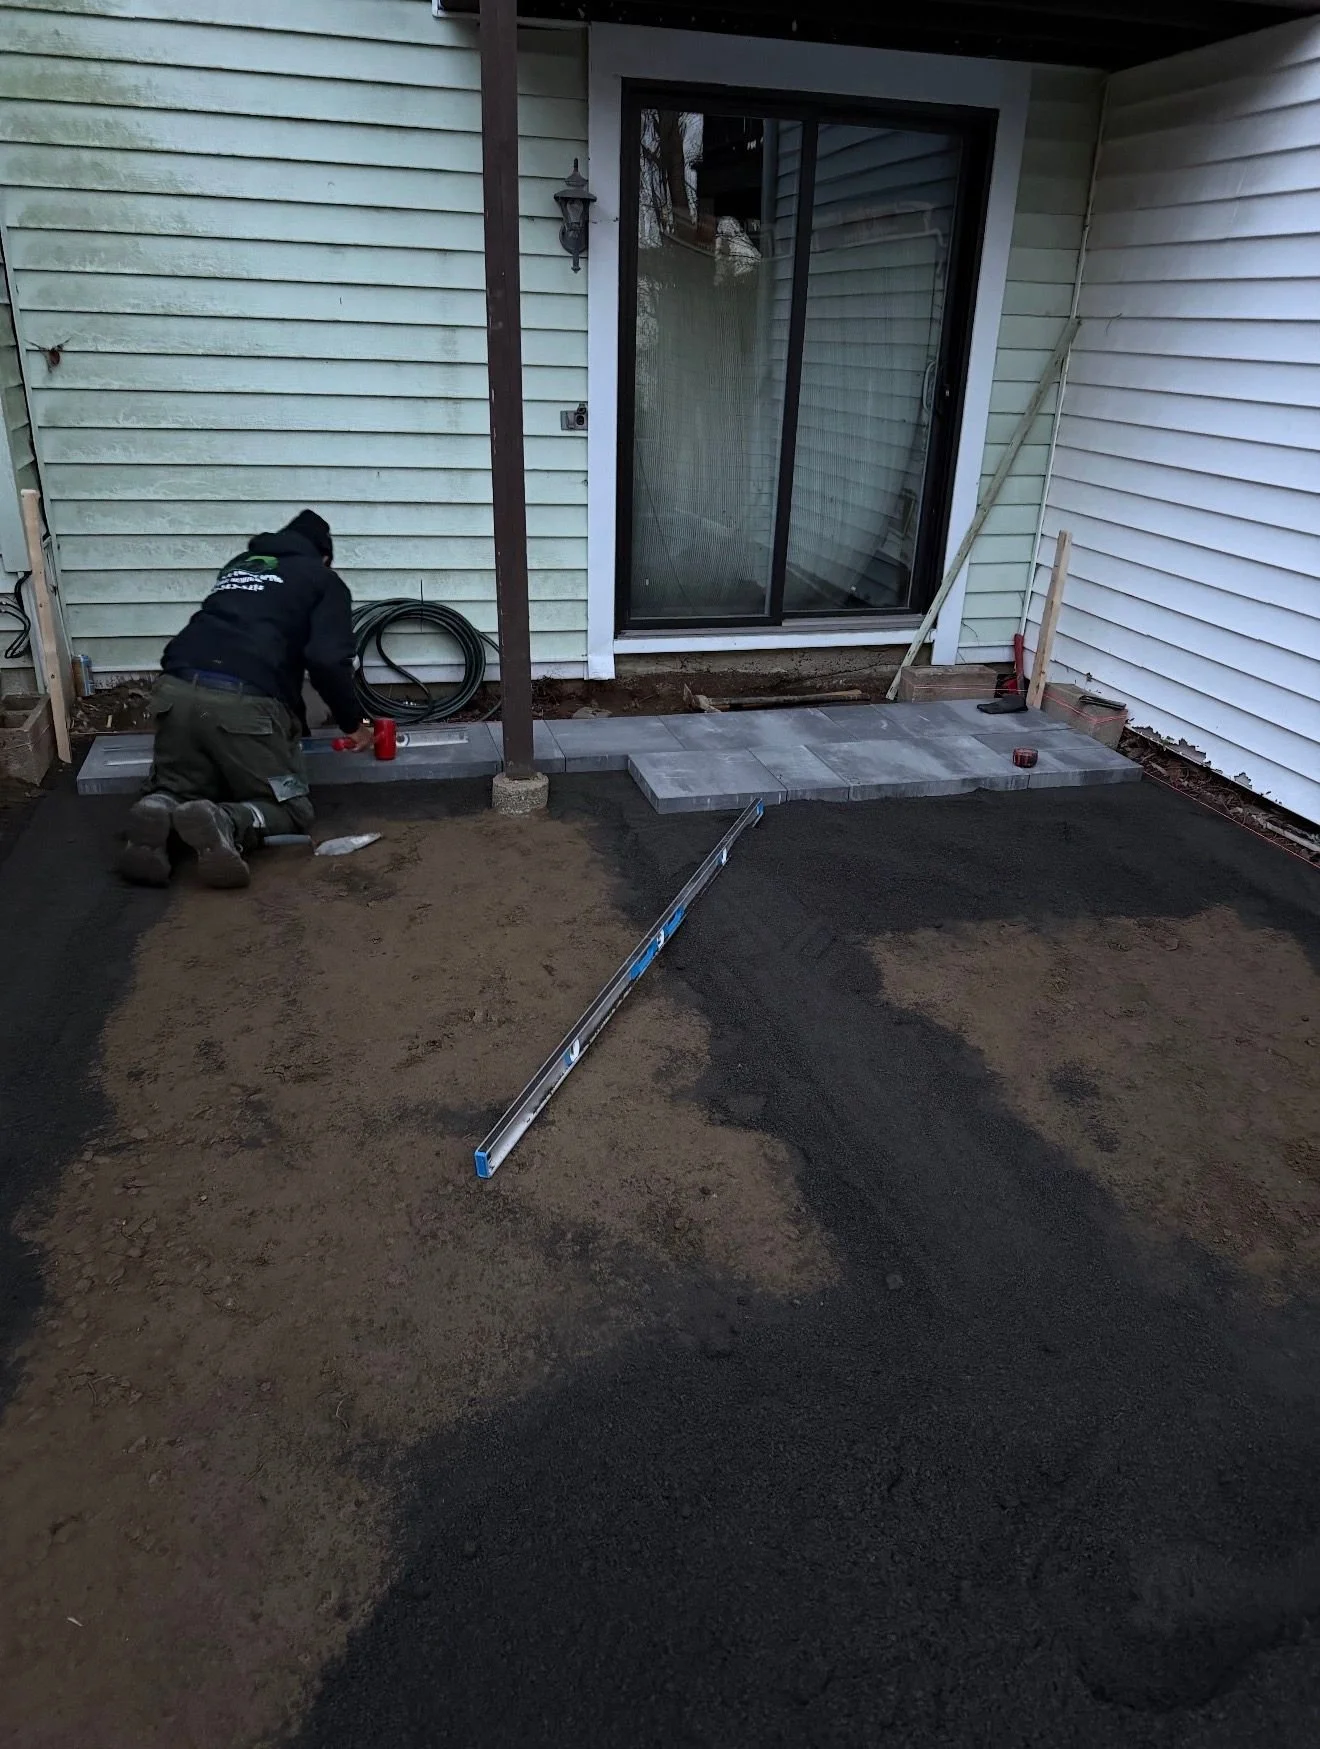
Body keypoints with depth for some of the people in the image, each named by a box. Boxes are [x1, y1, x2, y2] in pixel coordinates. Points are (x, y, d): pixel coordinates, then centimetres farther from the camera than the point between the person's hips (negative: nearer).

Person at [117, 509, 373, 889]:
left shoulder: (238, 565, 32)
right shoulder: (324, 582, 16)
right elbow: (327, 660, -1)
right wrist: (352, 722, 15)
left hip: (176, 690, 5)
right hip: (245, 702, -5)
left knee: (178, 789, 26)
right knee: (290, 809, 13)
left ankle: (155, 814, -11)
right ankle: (225, 824, -20)